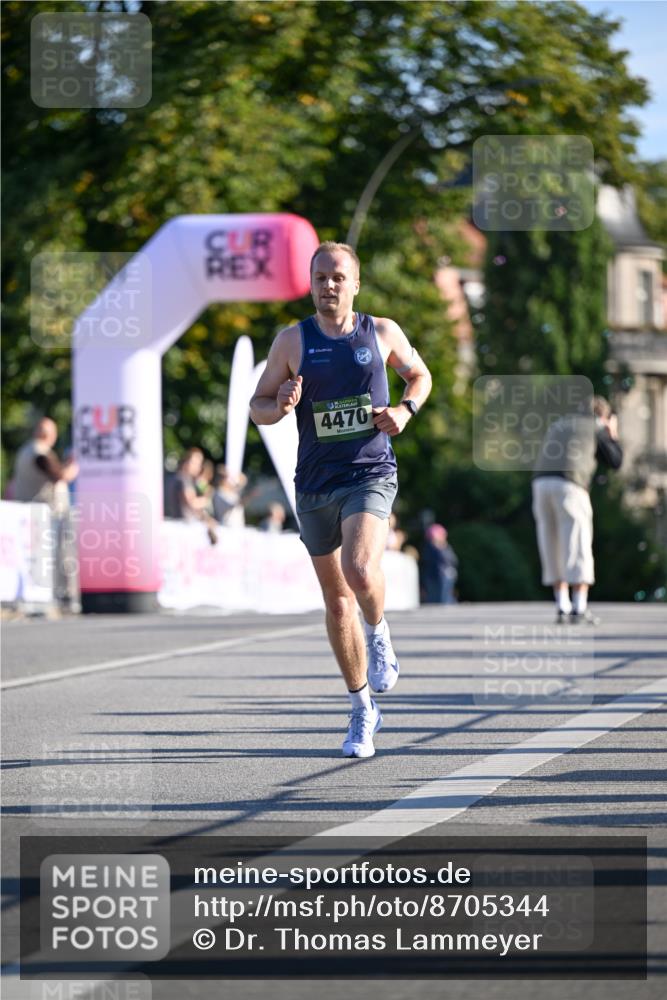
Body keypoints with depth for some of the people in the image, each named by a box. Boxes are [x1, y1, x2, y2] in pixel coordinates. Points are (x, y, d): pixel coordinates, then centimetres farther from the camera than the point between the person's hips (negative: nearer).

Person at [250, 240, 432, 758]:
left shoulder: (382, 332, 2)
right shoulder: (292, 341, 1)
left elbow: (419, 374, 19)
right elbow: (258, 405, 8)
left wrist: (405, 409, -2)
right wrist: (281, 406, -15)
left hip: (370, 476, -2)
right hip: (315, 483, 2)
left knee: (360, 570, -28)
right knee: (337, 599, 9)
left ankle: (378, 632, 8)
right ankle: (363, 712, 23)